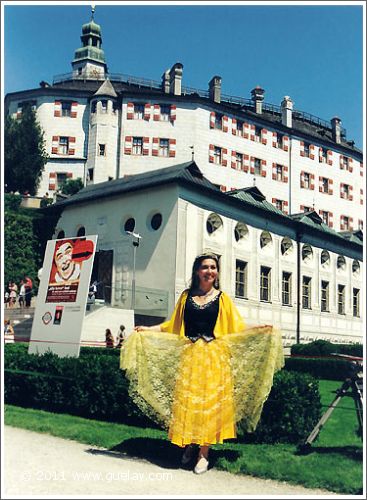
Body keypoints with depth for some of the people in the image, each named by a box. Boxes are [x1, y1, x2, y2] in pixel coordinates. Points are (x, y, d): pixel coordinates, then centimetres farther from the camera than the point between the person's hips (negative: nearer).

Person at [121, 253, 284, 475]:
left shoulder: (222, 298, 6)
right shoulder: (186, 296, 10)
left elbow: (237, 328, 4)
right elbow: (173, 325, 14)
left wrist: (260, 330, -8)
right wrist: (148, 329, 8)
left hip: (214, 356, -1)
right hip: (189, 356, 2)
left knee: (210, 402, -3)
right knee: (186, 401, 1)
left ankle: (204, 453, 5)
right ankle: (190, 445, 18)